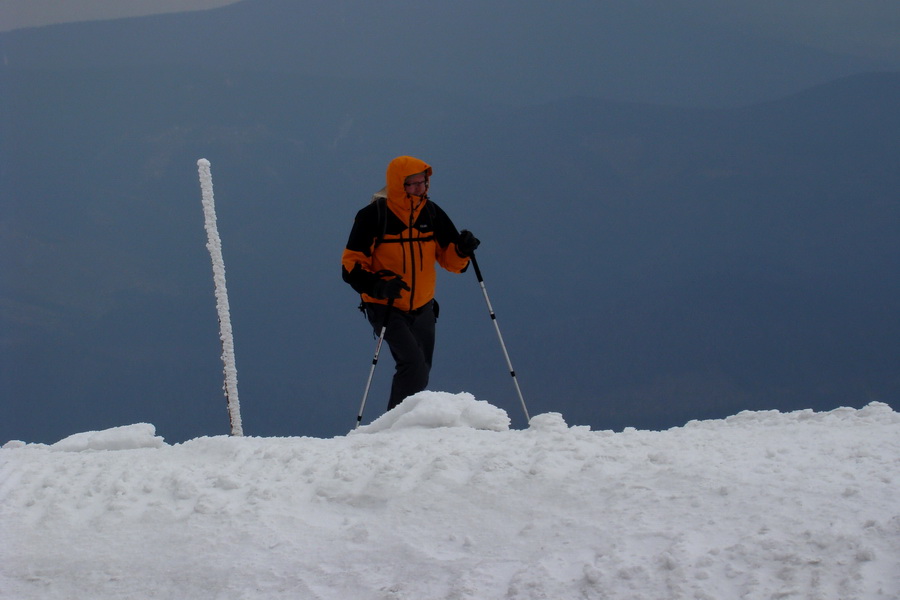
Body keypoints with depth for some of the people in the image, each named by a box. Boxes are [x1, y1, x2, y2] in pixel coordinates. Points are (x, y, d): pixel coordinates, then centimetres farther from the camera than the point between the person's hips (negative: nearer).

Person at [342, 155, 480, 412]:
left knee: (419, 373, 12)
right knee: (413, 362, -24)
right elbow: (351, 266, -12)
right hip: (385, 307, -6)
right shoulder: (373, 216, -12)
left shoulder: (431, 213, 2)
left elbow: (450, 258, 9)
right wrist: (378, 286, -30)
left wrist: (463, 249, -15)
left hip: (422, 309, 6)